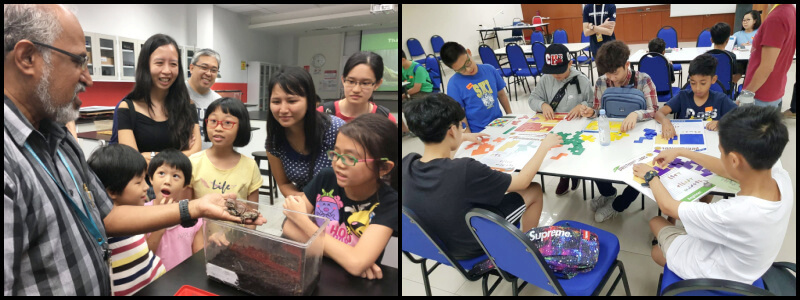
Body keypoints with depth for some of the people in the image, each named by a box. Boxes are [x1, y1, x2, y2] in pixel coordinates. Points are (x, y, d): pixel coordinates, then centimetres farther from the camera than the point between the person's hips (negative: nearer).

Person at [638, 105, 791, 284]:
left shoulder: (733, 213, -43)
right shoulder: (782, 178, -24)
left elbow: (667, 206, -24)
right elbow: (726, 170, -1)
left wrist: (651, 176, -6)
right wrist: (680, 152, 6)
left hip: (716, 277, -5)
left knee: (656, 221, 19)